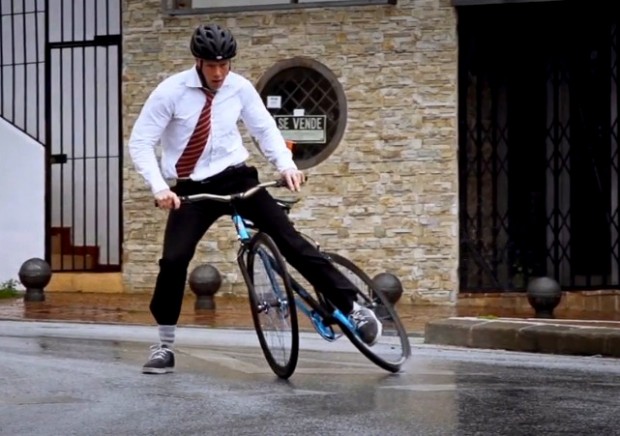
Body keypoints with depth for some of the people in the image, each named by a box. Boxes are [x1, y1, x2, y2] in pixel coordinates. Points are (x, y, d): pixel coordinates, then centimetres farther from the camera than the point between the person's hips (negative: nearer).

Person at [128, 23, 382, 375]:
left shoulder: (240, 87, -4)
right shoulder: (171, 91, -12)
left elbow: (265, 128, 9)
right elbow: (140, 143, -10)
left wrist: (286, 164, -8)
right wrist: (159, 187, -24)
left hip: (235, 177, 1)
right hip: (191, 188, -1)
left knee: (288, 237, -11)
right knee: (173, 260, -15)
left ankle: (352, 307, -8)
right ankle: (165, 346, 3)